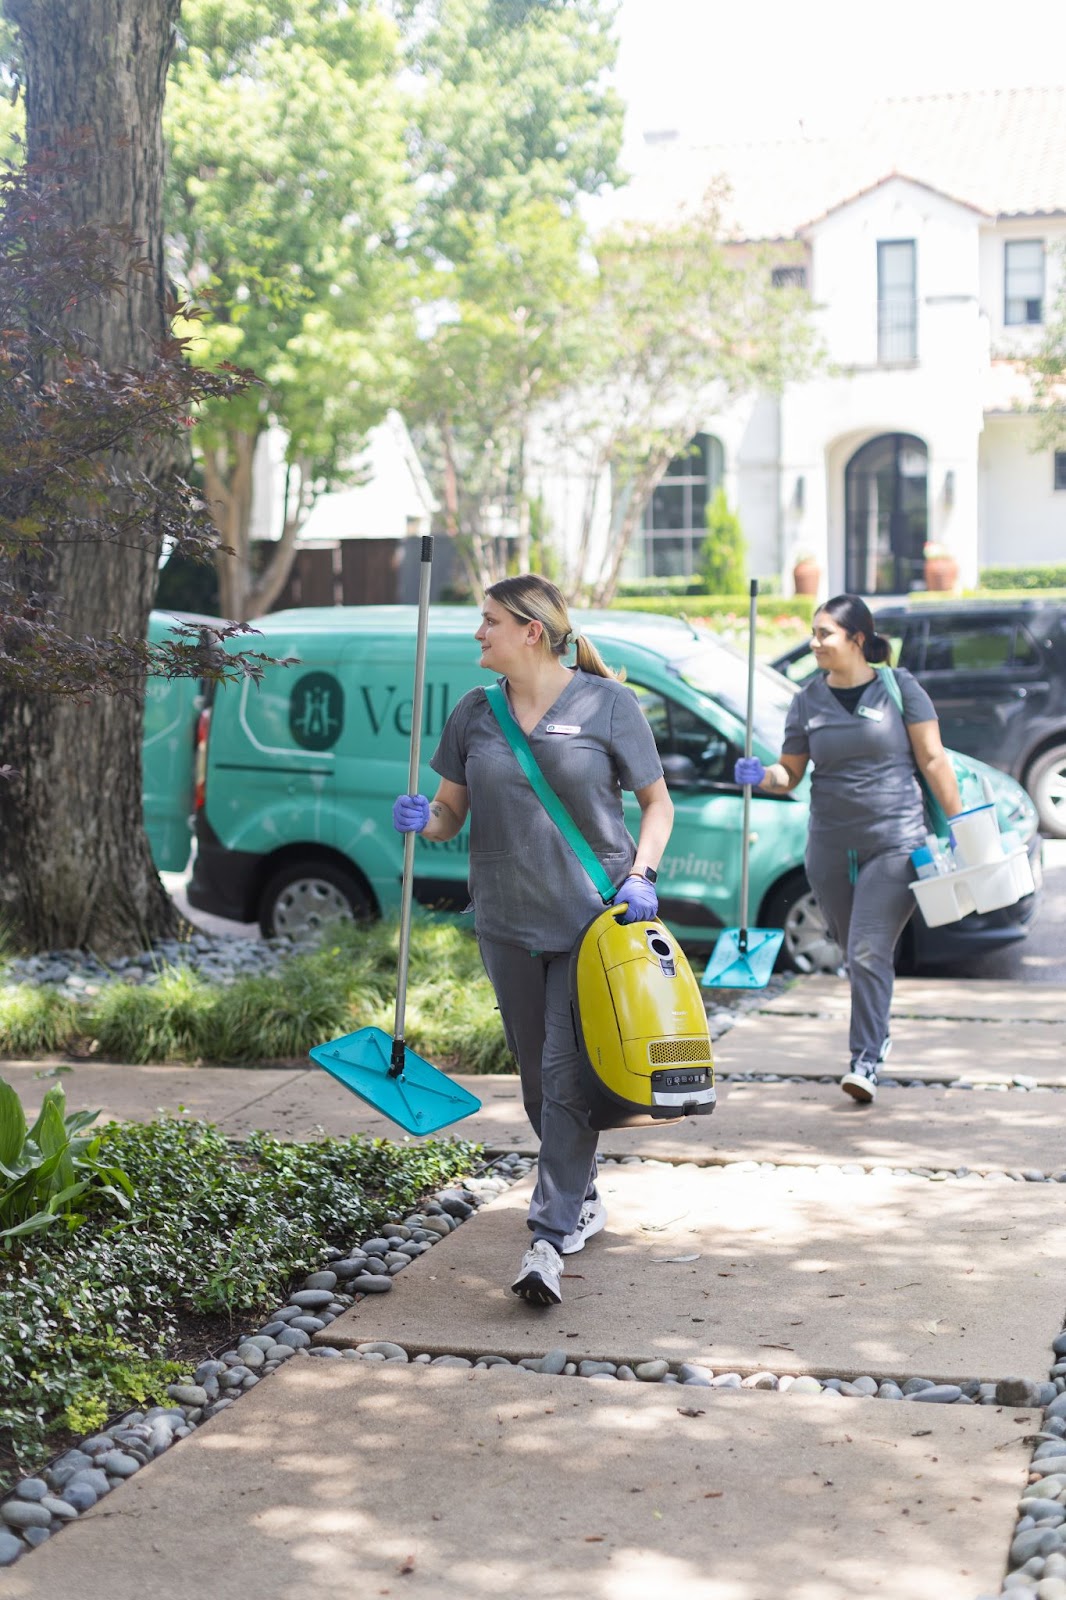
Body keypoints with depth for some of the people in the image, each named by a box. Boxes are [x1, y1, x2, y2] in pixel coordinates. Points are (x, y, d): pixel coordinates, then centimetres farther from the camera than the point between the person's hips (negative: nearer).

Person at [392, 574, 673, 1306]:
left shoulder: (607, 704, -5)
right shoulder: (474, 713, 6)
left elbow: (658, 803, 2)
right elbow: (450, 812, 11)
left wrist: (641, 873, -13)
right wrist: (422, 819, -12)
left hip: (594, 916, -4)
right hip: (508, 922, 5)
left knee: (568, 1074, -10)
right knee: (538, 1075, 13)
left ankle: (550, 1236, -9)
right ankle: (583, 1197, 34)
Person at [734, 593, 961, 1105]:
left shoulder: (899, 688, -2)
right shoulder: (808, 701, 5)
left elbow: (933, 761, -1)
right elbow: (790, 773, 10)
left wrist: (958, 826, -3)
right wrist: (760, 776, -12)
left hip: (896, 841, -4)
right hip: (831, 846, 4)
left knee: (868, 952, -13)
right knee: (857, 954, 13)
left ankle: (865, 1059, -7)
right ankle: (879, 1034, 35)